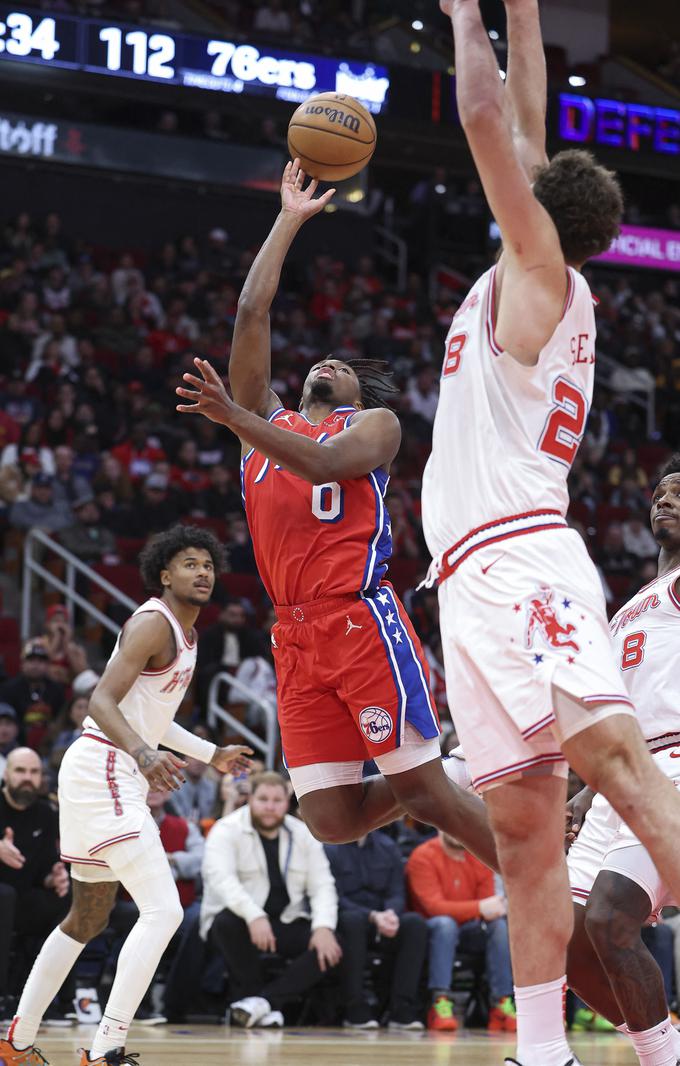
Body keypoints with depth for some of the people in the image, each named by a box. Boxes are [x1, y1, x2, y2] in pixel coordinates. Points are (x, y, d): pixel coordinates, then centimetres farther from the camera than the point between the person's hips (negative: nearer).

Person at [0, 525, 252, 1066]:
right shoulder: (154, 623, -14)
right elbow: (102, 702, -24)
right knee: (163, 910, -18)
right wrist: (143, 752, -40)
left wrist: (211, 754, 35)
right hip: (102, 772, -11)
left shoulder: (185, 633, 16)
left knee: (88, 918, 19)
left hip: (118, 776, 11)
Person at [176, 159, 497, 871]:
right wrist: (289, 220, 25)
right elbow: (251, 312, 21)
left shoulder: (374, 424, 12)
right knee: (332, 820, -3)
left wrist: (234, 417, -18)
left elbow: (323, 462, -11)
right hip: (294, 636, 5)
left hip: (361, 619, -5)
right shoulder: (269, 423, 25)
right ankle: (427, 781, 26)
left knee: (426, 792, -8)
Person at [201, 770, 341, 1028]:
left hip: (287, 923, 4)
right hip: (241, 920, -3)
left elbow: (322, 886, 1)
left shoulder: (303, 835, 6)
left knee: (330, 946, -22)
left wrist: (324, 927, -20)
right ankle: (266, 1007, -25)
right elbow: (220, 878, -25)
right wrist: (254, 916, -41)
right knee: (228, 923, -38)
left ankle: (264, 999, -29)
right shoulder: (227, 831, -9)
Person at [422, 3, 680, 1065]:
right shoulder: (530, 289, 23)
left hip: (518, 558, -10)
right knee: (524, 823, 2)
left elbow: (489, 118, -1)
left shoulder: (540, 266, 3)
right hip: (477, 577, 10)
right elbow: (524, 124, 31)